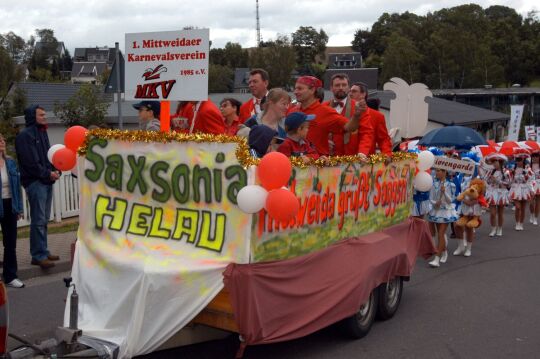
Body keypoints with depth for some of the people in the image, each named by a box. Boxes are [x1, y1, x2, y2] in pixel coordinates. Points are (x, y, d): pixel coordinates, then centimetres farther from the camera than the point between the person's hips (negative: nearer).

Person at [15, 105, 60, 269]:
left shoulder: (43, 134, 17)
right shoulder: (25, 135, -9)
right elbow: (30, 162, -16)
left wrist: (56, 171, -2)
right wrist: (47, 174, -13)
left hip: (46, 181, 8)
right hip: (35, 182, -8)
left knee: (44, 219, 12)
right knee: (38, 220, -9)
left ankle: (43, 252, 19)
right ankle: (38, 255, -6)